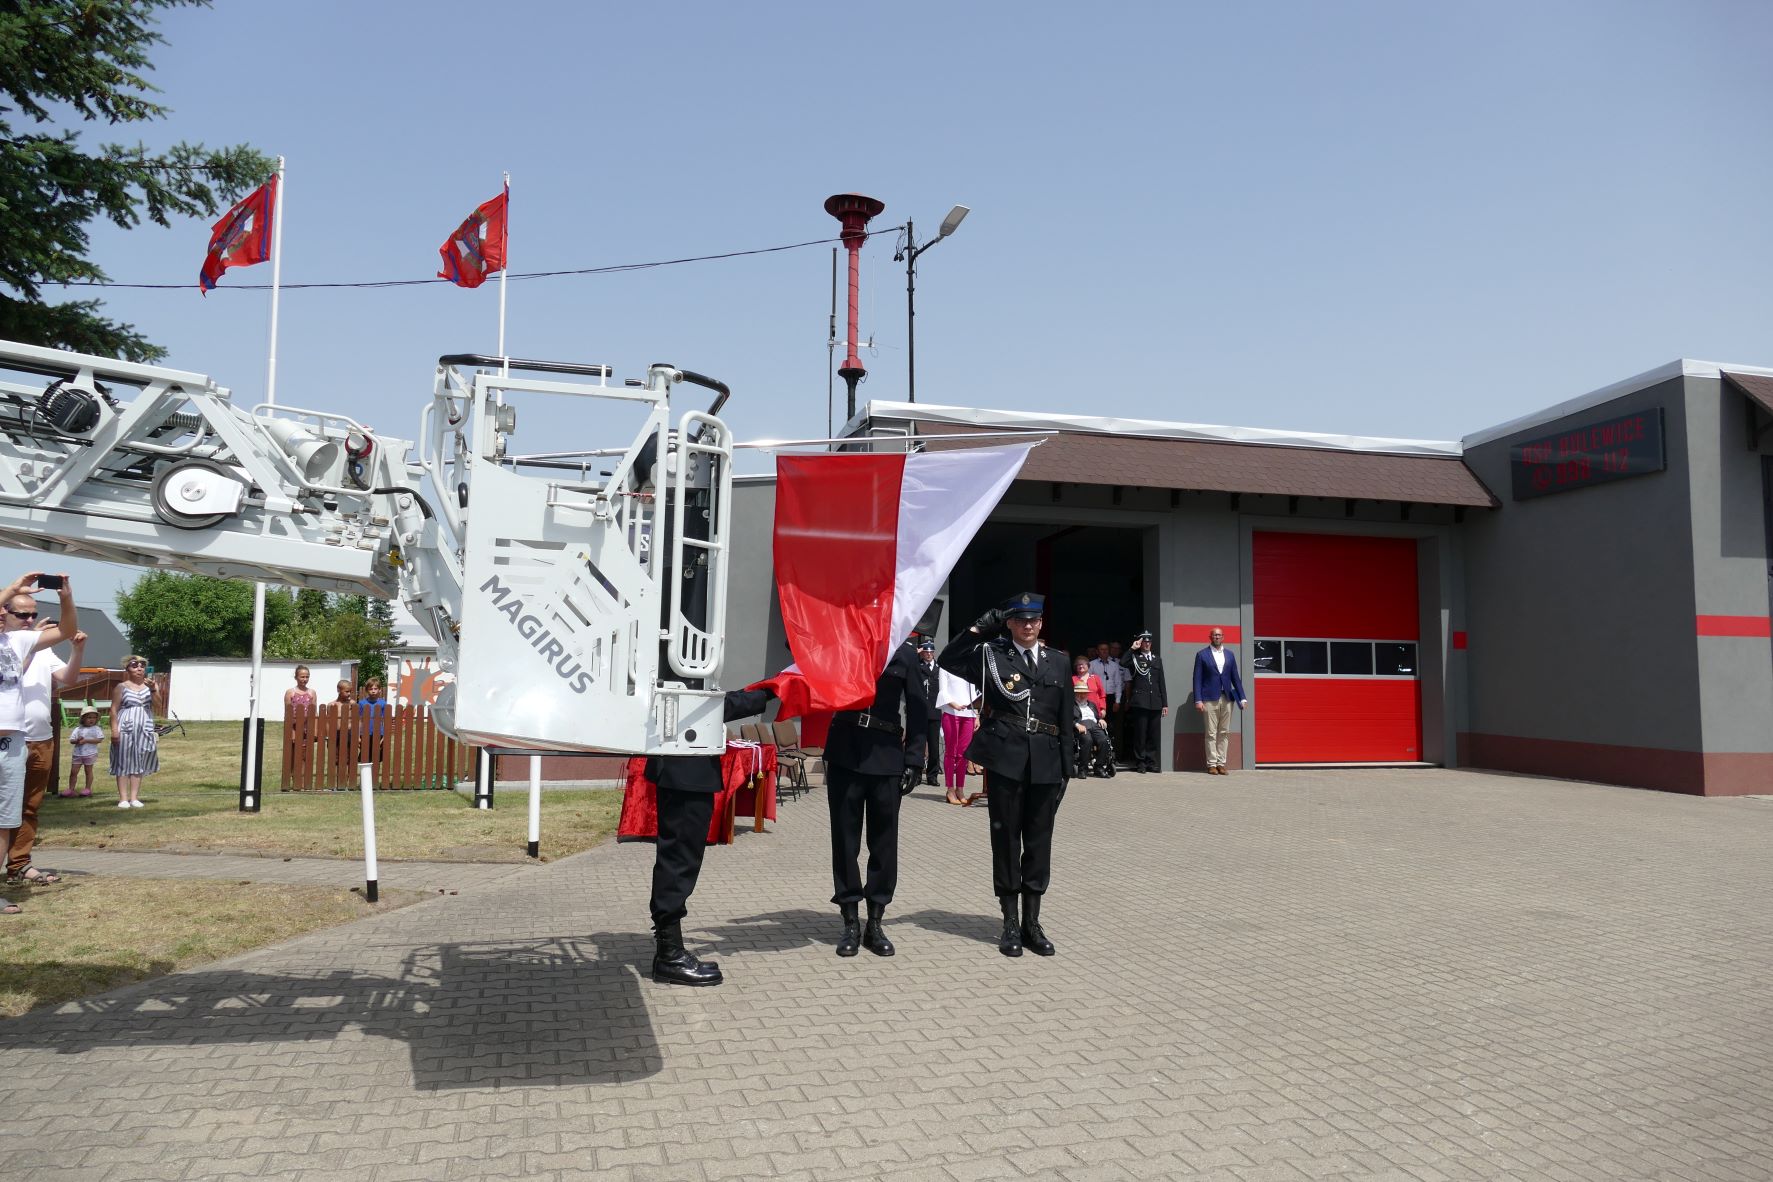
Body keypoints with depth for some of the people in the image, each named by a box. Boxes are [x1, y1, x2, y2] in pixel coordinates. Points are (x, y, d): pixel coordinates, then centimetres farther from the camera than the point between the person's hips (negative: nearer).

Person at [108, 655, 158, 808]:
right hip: (125, 729, -3)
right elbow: (114, 710, -1)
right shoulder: (122, 687, 1)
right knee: (124, 763, -1)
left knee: (138, 764, 5)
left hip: (144, 730, 3)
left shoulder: (151, 685, 8)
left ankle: (134, 798, 9)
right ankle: (123, 799, 1)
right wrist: (114, 730, -10)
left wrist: (153, 690, -17)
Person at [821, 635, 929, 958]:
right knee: (845, 839, 5)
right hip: (845, 755, 0)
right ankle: (850, 924, 15)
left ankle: (875, 924, 17)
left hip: (887, 758, 0)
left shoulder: (905, 653, 4)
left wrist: (914, 758, -3)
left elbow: (918, 709, 3)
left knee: (884, 841, 5)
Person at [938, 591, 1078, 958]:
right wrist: (980, 628, -7)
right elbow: (947, 660, -6)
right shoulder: (991, 654, 4)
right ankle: (1010, 923, 15)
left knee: (1039, 839, 7)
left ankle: (1032, 922, 18)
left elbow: (1068, 718, 10)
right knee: (1006, 838, 5)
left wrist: (1068, 766, 5)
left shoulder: (1058, 662, 11)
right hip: (1005, 758, -2)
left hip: (1045, 762, 2)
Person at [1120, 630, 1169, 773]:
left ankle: (1151, 762, 14)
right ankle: (1140, 763, 7)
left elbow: (1162, 682, 15)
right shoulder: (1134, 658, 5)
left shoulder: (1157, 659, 17)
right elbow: (1122, 663, -19)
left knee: (1153, 735, 6)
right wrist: (1133, 648, -14)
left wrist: (1165, 703, 11)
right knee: (1140, 734, 0)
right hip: (1140, 702, -4)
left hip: (1155, 703, 4)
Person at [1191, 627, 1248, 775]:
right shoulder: (1202, 655, 1)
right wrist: (1198, 700, -9)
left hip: (1227, 698, 4)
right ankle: (1212, 764, 3)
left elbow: (1235, 677, 12)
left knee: (1224, 733, 5)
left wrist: (1242, 697, 4)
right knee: (1211, 733, -2)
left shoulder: (1230, 654, 12)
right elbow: (1197, 679, -2)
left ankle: (1221, 764, 11)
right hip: (1210, 699, -4)